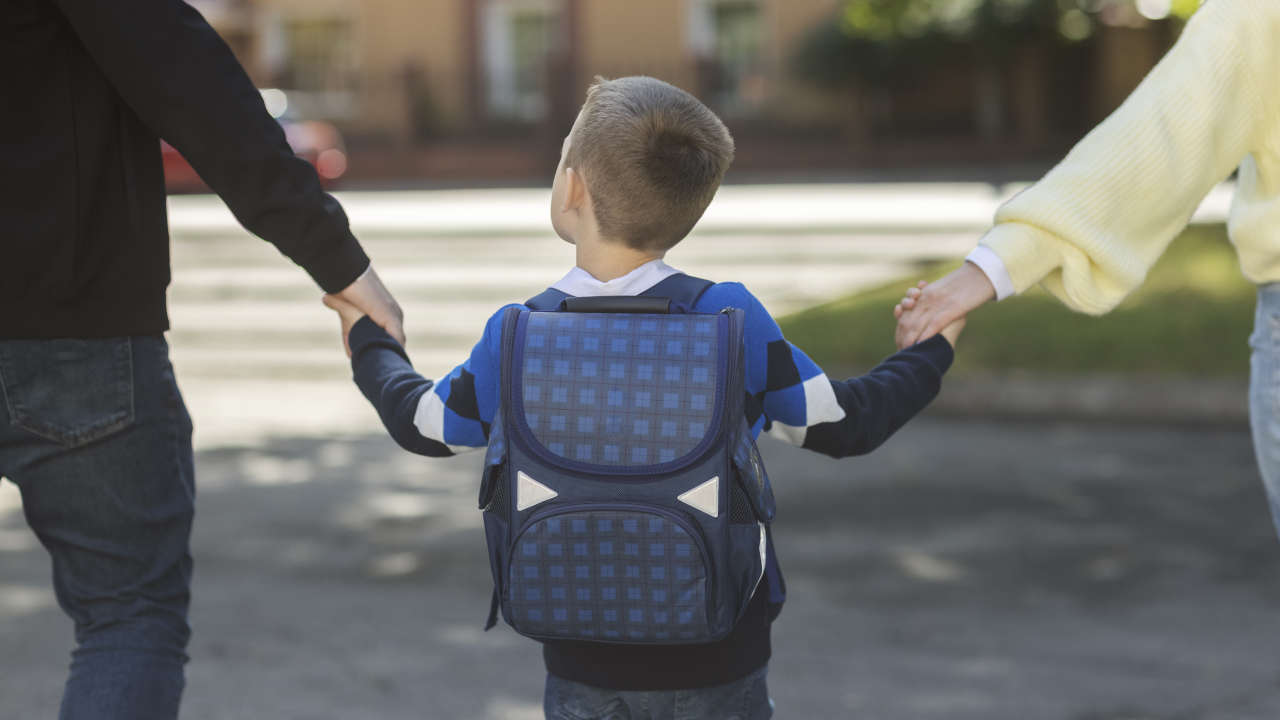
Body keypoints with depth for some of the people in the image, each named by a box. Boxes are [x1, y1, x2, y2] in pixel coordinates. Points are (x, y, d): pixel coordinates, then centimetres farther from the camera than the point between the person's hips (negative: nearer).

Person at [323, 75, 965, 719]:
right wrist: (931, 350, 16)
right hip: (720, 664, 0)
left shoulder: (514, 340, -13)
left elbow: (421, 425, 7)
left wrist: (368, 339, 27)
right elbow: (844, 426, -3)